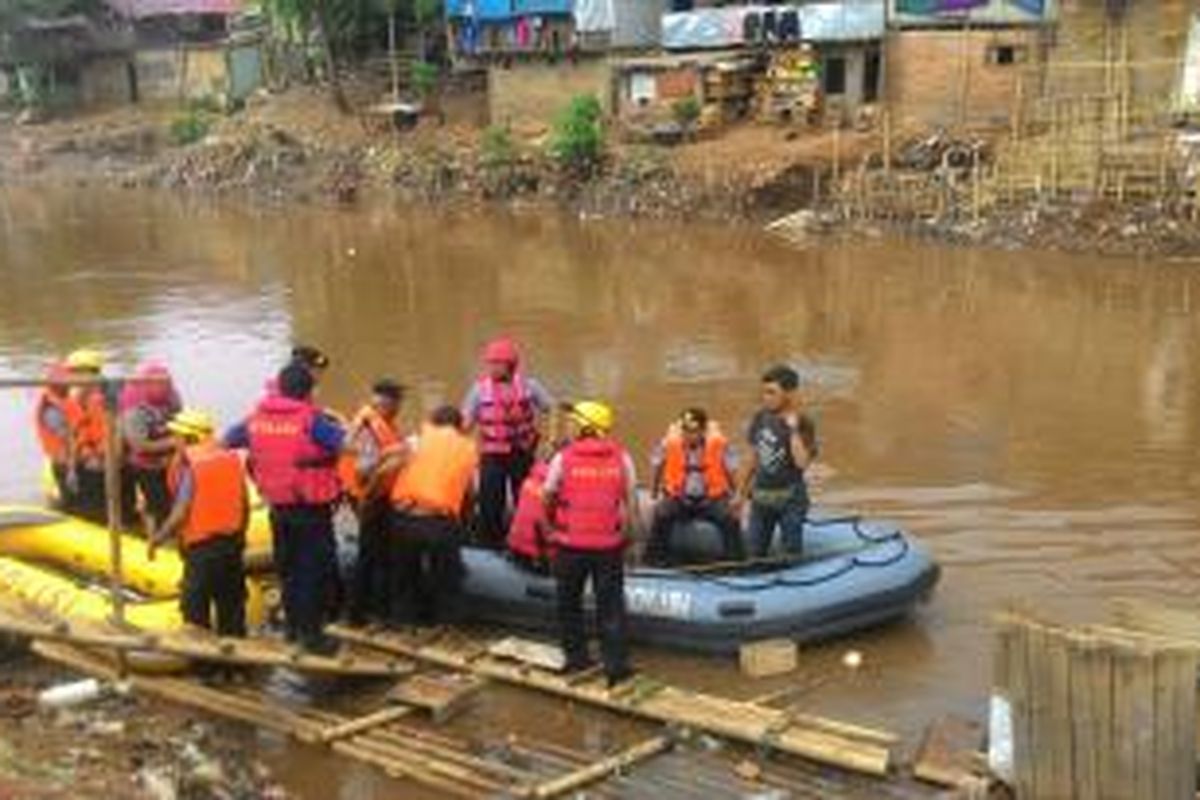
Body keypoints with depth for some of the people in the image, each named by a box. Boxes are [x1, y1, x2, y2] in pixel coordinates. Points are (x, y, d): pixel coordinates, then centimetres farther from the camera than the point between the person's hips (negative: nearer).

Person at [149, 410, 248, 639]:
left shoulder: (187, 465, -13)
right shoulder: (232, 459, 4)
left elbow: (181, 513, -17)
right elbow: (245, 505, 7)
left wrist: (156, 539, -5)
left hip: (201, 548, -6)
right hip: (232, 543, 6)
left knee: (195, 611, 5)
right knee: (231, 606, 15)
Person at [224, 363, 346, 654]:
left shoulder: (257, 418, 1)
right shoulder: (310, 419, -17)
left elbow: (226, 440, 16)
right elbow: (348, 445, -24)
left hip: (278, 507, 6)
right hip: (311, 507, -6)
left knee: (287, 566, 20)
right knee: (314, 569, 3)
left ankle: (292, 624, 31)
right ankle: (311, 632, 6)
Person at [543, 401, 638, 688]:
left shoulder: (563, 458, -8)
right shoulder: (621, 458, -3)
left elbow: (548, 498, 3)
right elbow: (631, 500, 1)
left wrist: (552, 524, 21)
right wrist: (625, 532, 14)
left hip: (571, 544, -1)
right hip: (609, 544, 1)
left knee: (569, 602, 18)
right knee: (610, 605, 8)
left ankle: (576, 656, 23)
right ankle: (615, 664, 7)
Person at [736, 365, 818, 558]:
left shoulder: (803, 424, -12)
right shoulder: (761, 417, 2)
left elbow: (802, 462, -27)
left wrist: (793, 427, -24)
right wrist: (742, 491, 14)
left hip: (790, 498, -5)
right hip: (761, 497, 5)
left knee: (792, 553, 1)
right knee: (755, 553, 9)